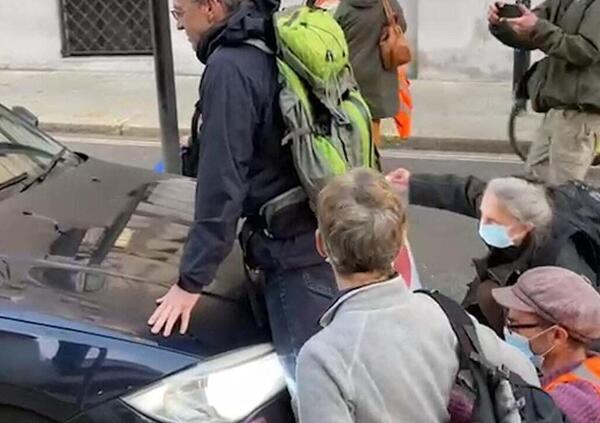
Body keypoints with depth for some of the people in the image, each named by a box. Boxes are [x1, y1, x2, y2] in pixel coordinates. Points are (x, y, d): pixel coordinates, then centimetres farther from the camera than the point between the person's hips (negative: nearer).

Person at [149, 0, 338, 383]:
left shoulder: (230, 66, -19)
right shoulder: (271, 43, 8)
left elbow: (221, 182, -20)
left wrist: (192, 279, -13)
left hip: (292, 248, -9)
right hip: (324, 231, 9)